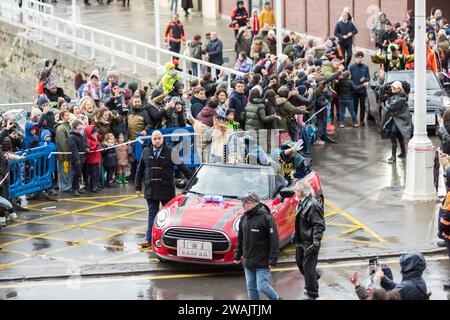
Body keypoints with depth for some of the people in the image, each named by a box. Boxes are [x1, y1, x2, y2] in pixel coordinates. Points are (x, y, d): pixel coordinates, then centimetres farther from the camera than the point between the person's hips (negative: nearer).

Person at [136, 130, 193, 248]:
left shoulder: (170, 152, -2)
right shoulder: (146, 152, 5)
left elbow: (182, 167, -1)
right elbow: (140, 170, 11)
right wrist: (138, 187, 8)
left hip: (166, 189, -2)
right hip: (151, 189, 2)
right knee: (152, 215, 3)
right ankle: (149, 239, 1)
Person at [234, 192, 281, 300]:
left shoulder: (266, 217, -13)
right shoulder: (244, 218, 8)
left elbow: (274, 240, -15)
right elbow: (240, 239, 17)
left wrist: (272, 260, -18)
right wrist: (237, 256, 16)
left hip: (262, 262, -7)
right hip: (247, 262, 7)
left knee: (262, 287, -6)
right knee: (251, 287, 10)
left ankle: (276, 299, 19)